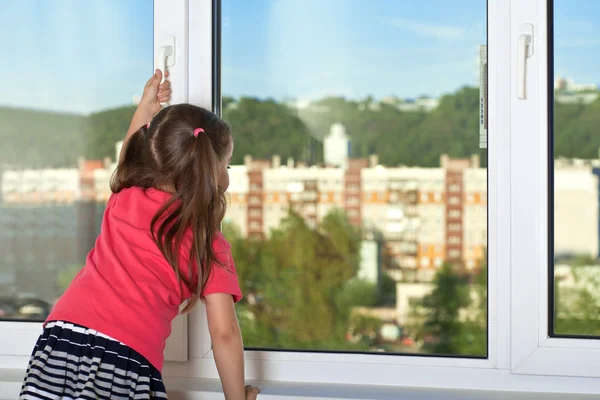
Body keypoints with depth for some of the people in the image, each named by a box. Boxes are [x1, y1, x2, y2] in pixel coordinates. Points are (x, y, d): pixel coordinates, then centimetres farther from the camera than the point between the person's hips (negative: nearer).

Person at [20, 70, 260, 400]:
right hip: (129, 360, -4)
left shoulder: (124, 200, 20)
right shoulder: (211, 245, 9)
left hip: (61, 338, 4)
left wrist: (147, 107, 57)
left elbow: (131, 159, 46)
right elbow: (224, 333, 4)